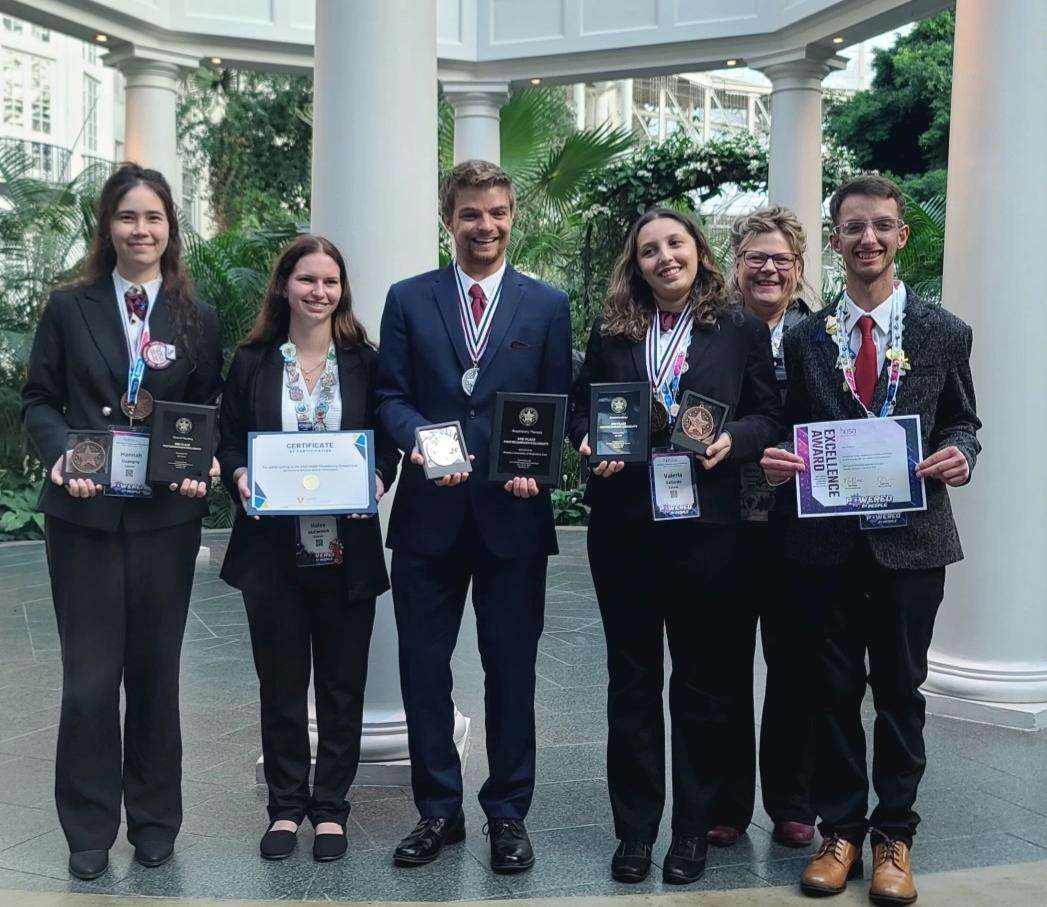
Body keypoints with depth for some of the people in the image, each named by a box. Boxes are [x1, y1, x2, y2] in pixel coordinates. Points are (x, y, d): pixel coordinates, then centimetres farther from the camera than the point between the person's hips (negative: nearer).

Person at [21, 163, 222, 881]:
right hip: (85, 515, -1)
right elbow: (39, 399, 5)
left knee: (156, 673, 11)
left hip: (166, 519, 1)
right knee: (89, 677, 2)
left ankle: (154, 821, 27)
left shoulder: (198, 319, 7)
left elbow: (212, 413, 7)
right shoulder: (69, 308, 5)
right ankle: (89, 830, 19)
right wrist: (62, 453, -14)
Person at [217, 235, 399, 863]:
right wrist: (239, 476, -12)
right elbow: (229, 442, 8)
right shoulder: (253, 362, 5)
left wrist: (378, 479, -14)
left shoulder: (366, 362, 3)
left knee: (342, 684, 7)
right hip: (273, 548, 1)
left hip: (347, 549, 0)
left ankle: (331, 807, 22)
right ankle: (286, 806, 25)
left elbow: (389, 443, 5)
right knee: (281, 683, 10)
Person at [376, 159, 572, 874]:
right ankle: (438, 810, 24)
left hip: (513, 513, 0)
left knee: (512, 669, 8)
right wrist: (420, 442, -17)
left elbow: (559, 406, 4)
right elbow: (391, 395, 4)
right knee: (423, 667, 8)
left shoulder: (548, 305, 7)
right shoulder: (409, 300, 7)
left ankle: (509, 813, 23)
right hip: (430, 513, 1)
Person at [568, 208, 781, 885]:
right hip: (623, 524, 2)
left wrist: (732, 439, -16)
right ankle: (635, 828, 22)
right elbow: (581, 407, 11)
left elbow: (768, 414, 3)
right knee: (632, 681, 10)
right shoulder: (611, 332, 8)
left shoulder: (742, 330, 3)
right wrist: (591, 441, -10)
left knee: (703, 681, 9)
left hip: (707, 526, -1)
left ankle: (693, 828, 22)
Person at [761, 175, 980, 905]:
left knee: (900, 688, 9)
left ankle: (894, 835, 24)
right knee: (835, 687, 9)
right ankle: (840, 830, 24)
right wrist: (778, 460, -12)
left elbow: (962, 421, 8)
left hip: (911, 536, -1)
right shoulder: (806, 338, 5)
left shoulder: (944, 333, 2)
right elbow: (793, 431, 9)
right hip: (830, 537, 1)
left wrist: (960, 455, -13)